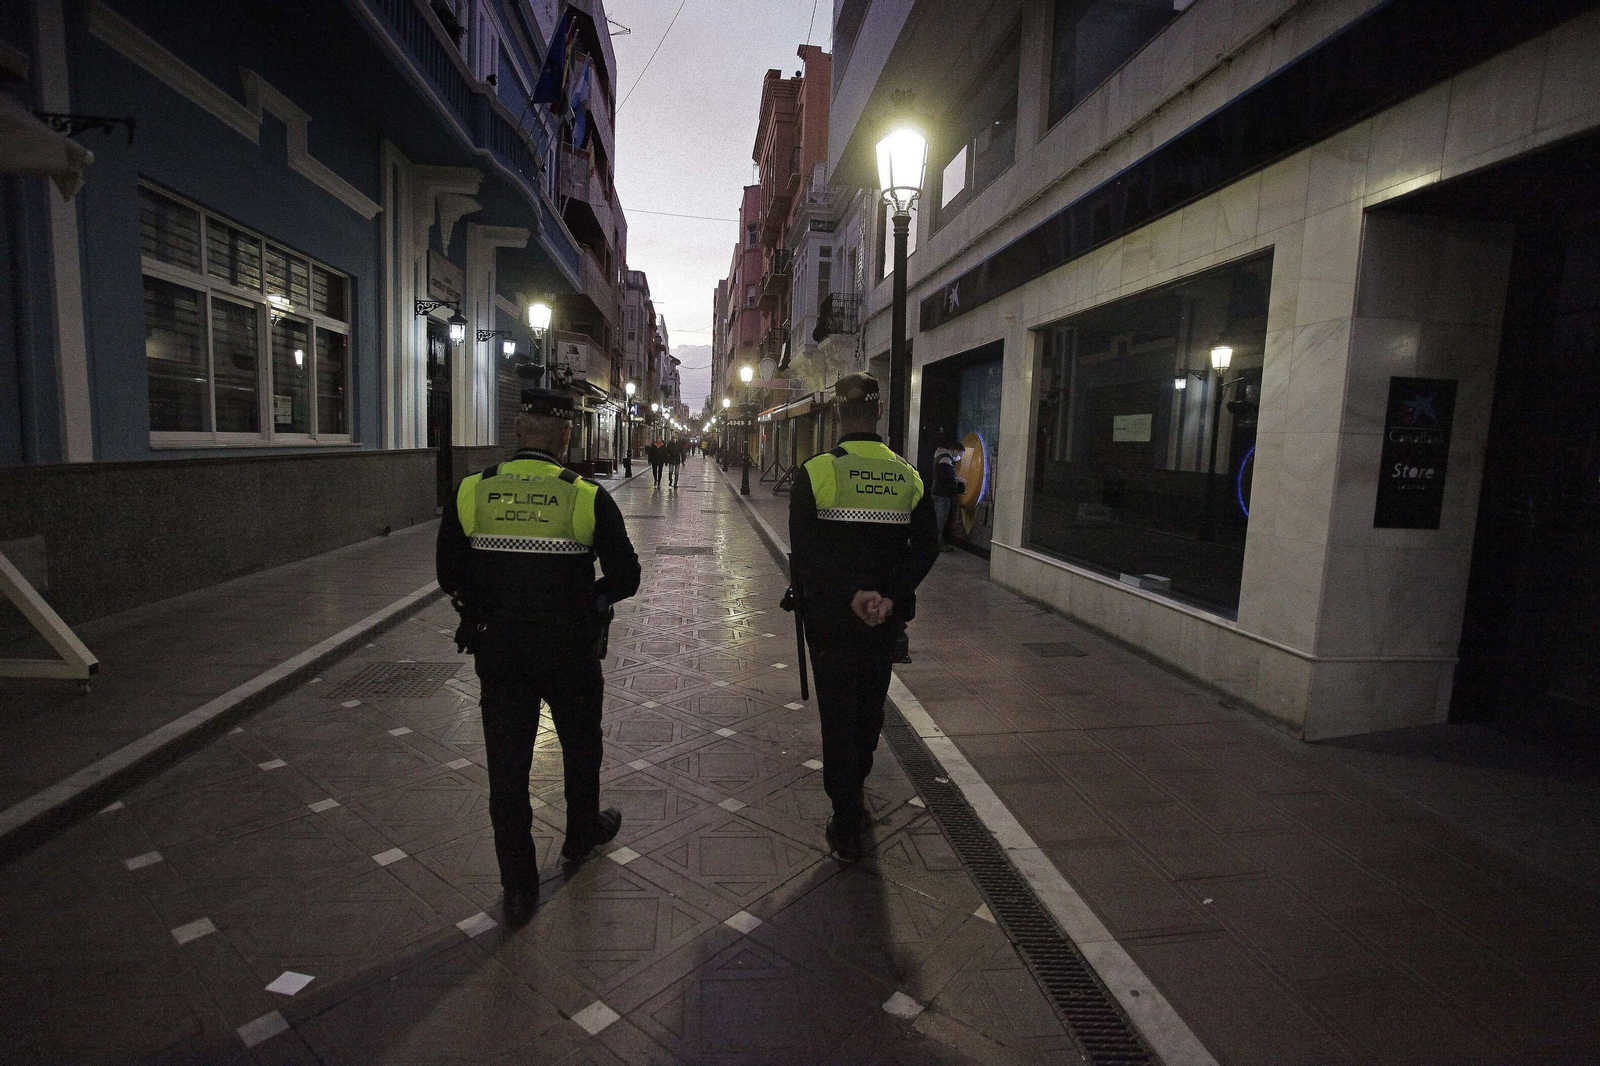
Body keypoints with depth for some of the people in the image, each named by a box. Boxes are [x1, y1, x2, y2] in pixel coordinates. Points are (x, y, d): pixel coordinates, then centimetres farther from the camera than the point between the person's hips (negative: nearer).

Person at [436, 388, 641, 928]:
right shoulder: (588, 497, -12)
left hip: (498, 653, 2)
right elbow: (625, 578, -10)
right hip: (571, 653, -1)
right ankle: (583, 833, 45)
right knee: (581, 745, 23)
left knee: (506, 767, 11)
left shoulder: (471, 492, -4)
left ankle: (518, 889, 21)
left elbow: (450, 575, 4)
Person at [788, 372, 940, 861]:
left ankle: (847, 825, 15)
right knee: (870, 708, 23)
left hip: (830, 616, -3)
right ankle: (853, 789, 46)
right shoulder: (908, 475, 0)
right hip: (885, 618, 4)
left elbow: (805, 551, -19)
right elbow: (926, 546, -6)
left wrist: (851, 595, -17)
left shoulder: (816, 472, -11)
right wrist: (890, 597, -12)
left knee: (838, 714, 8)